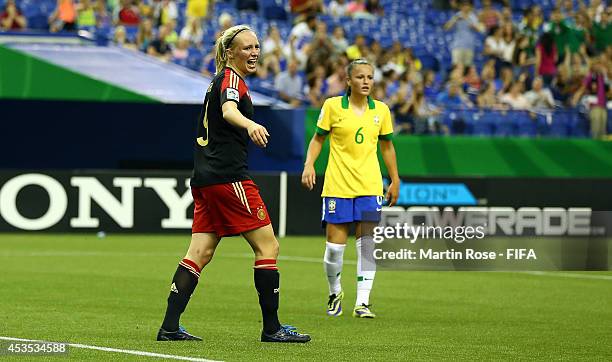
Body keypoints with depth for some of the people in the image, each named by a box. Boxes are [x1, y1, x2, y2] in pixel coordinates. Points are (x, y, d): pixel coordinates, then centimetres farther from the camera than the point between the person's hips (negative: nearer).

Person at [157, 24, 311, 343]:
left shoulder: (219, 80, 19)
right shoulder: (231, 79, -10)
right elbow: (229, 110, -32)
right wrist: (250, 124, -52)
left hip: (205, 177, 10)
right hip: (229, 176, -10)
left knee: (199, 254, 5)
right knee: (268, 246, -4)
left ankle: (169, 327, 0)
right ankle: (271, 328, -3)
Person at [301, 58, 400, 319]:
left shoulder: (381, 110, 6)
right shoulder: (333, 106, -1)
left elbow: (386, 146, 16)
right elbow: (318, 139, 6)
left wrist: (395, 180, 16)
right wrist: (309, 165, -9)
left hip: (369, 187, 2)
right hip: (337, 186, -2)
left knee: (367, 244, -6)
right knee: (334, 246, -2)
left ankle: (362, 302, -2)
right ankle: (335, 292, 24)